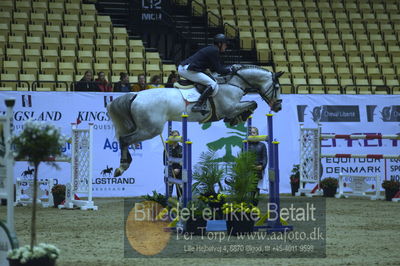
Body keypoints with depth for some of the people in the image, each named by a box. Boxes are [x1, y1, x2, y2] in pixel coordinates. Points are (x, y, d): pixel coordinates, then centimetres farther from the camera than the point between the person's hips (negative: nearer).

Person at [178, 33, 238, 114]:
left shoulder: (210, 49, 22)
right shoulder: (214, 51, -7)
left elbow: (213, 68, 26)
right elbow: (219, 70, -8)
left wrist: (229, 68, 21)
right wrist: (231, 69, 6)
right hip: (187, 70, -11)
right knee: (213, 84, -13)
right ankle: (198, 106, -22)